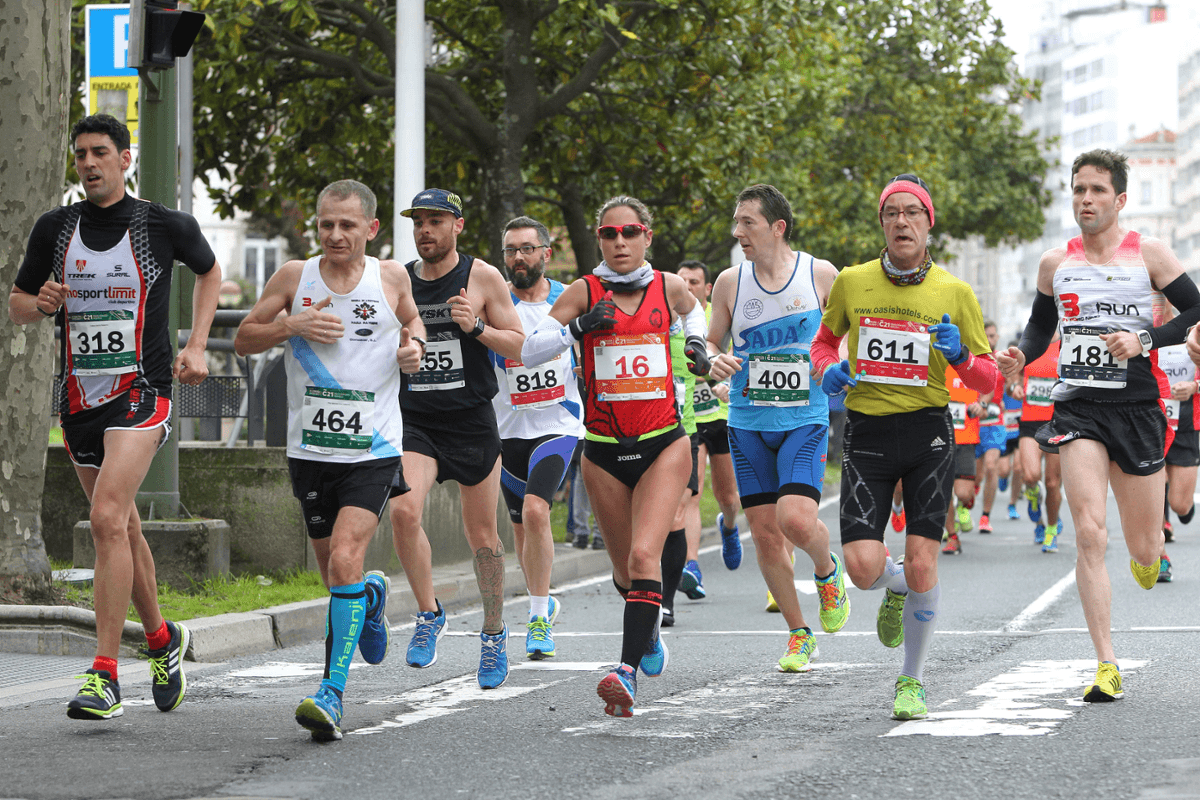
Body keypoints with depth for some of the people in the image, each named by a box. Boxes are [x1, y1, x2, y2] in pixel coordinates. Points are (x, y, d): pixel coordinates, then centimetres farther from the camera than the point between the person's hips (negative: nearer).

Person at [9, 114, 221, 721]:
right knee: (121, 527, 14)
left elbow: (209, 271, 16)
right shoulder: (55, 228, 5)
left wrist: (195, 346, 6)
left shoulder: (164, 225, -3)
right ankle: (162, 638, 37)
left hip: (142, 392, -5)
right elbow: (17, 306, 14)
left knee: (108, 519, -20)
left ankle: (105, 676, -21)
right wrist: (39, 305, -9)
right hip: (79, 397, 5)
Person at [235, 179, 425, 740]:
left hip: (374, 451, -2)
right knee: (335, 572, 13)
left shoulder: (391, 277, 1)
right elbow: (244, 339, 5)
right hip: (311, 450, 2)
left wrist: (413, 345, -1)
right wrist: (292, 325, -13)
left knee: (344, 560, -20)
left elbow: (411, 319, 22)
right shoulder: (294, 277, -1)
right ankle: (372, 593, 50)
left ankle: (331, 693, -20)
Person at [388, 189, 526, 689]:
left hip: (472, 422, -2)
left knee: (482, 535, 5)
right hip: (414, 421, 2)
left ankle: (494, 635, 23)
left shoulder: (483, 277, -1)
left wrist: (476, 327, -16)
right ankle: (428, 615, -4)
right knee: (403, 510, -22)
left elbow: (520, 348, 0)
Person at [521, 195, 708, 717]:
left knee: (644, 555, -20)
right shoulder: (584, 292, -2)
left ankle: (627, 672, -28)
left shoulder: (667, 286, 3)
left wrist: (696, 345, 9)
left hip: (664, 443, -1)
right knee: (624, 568, 14)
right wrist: (578, 327, -21)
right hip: (604, 451, 1)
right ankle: (648, 633, 46)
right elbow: (529, 351, -8)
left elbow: (691, 307, 27)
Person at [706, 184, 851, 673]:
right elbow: (712, 342, 13)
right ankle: (799, 635, 17)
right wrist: (715, 361, -10)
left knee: (797, 521, -21)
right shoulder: (730, 282, 2)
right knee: (765, 534, 2)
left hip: (805, 420, -3)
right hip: (748, 425, 3)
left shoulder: (822, 276, -3)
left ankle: (828, 571, 14)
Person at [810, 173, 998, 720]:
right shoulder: (851, 282, 3)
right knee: (863, 567, -12)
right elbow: (825, 338, 21)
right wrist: (827, 370, -1)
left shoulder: (955, 293, 0)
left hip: (928, 432, -1)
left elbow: (987, 380, 5)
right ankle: (896, 589, 26)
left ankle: (912, 680, 14)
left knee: (921, 566, -7)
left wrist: (960, 356, -16)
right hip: (866, 433, 1)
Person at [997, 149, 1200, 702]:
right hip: (1077, 408, 1)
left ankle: (1147, 553, 48)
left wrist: (1144, 340, -14)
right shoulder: (1055, 264, 7)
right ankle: (1107, 667, -13)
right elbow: (1040, 327, 20)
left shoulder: (1148, 254, -1)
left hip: (1137, 407, -1)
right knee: (1090, 535, -16)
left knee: (1143, 548, 7)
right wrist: (1019, 357, -1)